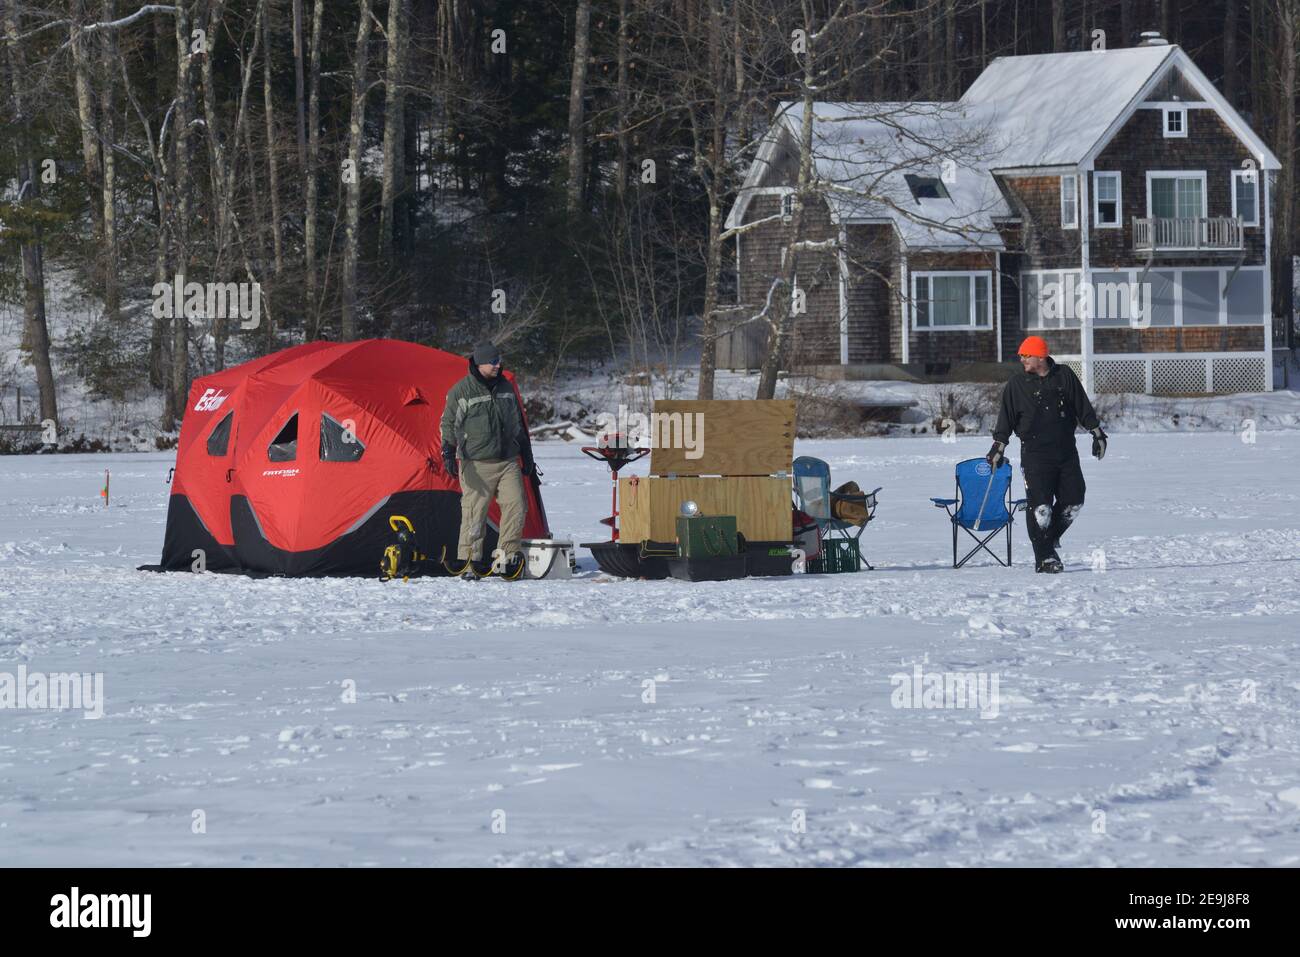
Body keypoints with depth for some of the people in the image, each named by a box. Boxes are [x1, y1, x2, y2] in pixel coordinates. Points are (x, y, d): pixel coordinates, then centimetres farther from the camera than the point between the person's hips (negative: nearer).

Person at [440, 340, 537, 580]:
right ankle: (469, 562, 1)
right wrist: (449, 455, -17)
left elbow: (518, 425, 20)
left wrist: (527, 458, 21)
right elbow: (449, 425, -5)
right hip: (477, 465, -5)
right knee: (474, 513, -6)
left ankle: (508, 558, 4)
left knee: (516, 506, -5)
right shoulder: (461, 391, -6)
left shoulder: (505, 388, 12)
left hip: (508, 462, 5)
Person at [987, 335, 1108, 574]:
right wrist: (998, 446, -5)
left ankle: (1051, 537, 24)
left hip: (1066, 451, 3)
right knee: (1040, 506, -10)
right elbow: (1006, 417, 2)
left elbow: (1083, 407, 11)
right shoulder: (1017, 384, 1)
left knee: (1073, 501, 2)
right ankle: (1044, 557, -4)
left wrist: (1097, 433, 10)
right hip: (1035, 453, -3)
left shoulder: (1065, 376, 4)